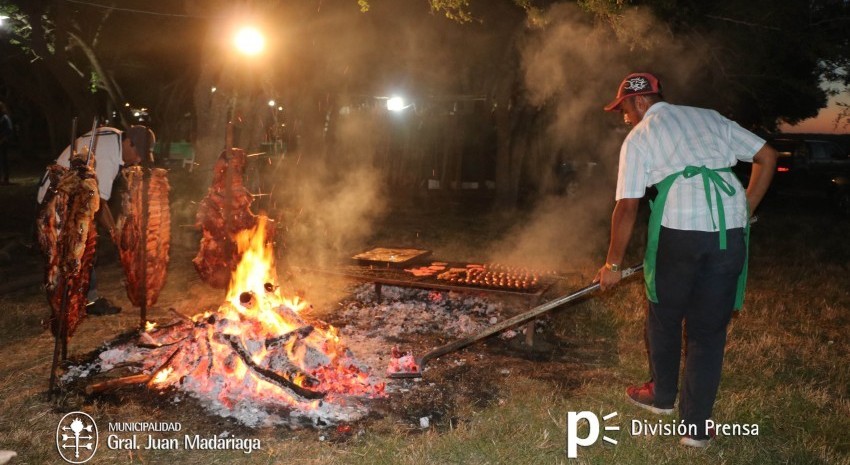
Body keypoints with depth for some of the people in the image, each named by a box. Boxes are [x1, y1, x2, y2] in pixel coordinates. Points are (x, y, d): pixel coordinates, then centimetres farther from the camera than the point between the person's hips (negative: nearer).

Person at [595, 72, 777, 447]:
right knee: (709, 328, 11)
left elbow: (627, 208, 2)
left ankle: (662, 395, 37)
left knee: (665, 315, 19)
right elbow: (767, 157, 19)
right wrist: (745, 211, 23)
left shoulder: (638, 138, 9)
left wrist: (614, 264, 9)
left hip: (678, 228, -4)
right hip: (731, 232, 4)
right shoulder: (710, 118, 22)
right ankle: (697, 426, 17)